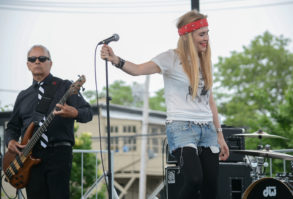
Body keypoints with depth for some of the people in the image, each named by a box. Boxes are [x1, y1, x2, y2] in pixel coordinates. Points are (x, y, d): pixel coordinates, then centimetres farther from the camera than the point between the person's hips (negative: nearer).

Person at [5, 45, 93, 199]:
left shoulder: (64, 87, 6)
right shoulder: (23, 96, 21)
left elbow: (88, 113, -4)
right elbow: (12, 126, 26)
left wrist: (75, 113, -28)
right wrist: (10, 141, 3)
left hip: (58, 153, -4)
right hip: (30, 156, 5)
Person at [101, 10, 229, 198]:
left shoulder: (205, 62, 15)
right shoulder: (172, 58, -4)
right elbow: (138, 69, -19)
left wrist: (220, 135, 17)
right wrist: (116, 60, -39)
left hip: (207, 129, 6)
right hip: (181, 127, -6)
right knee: (194, 179, -25)